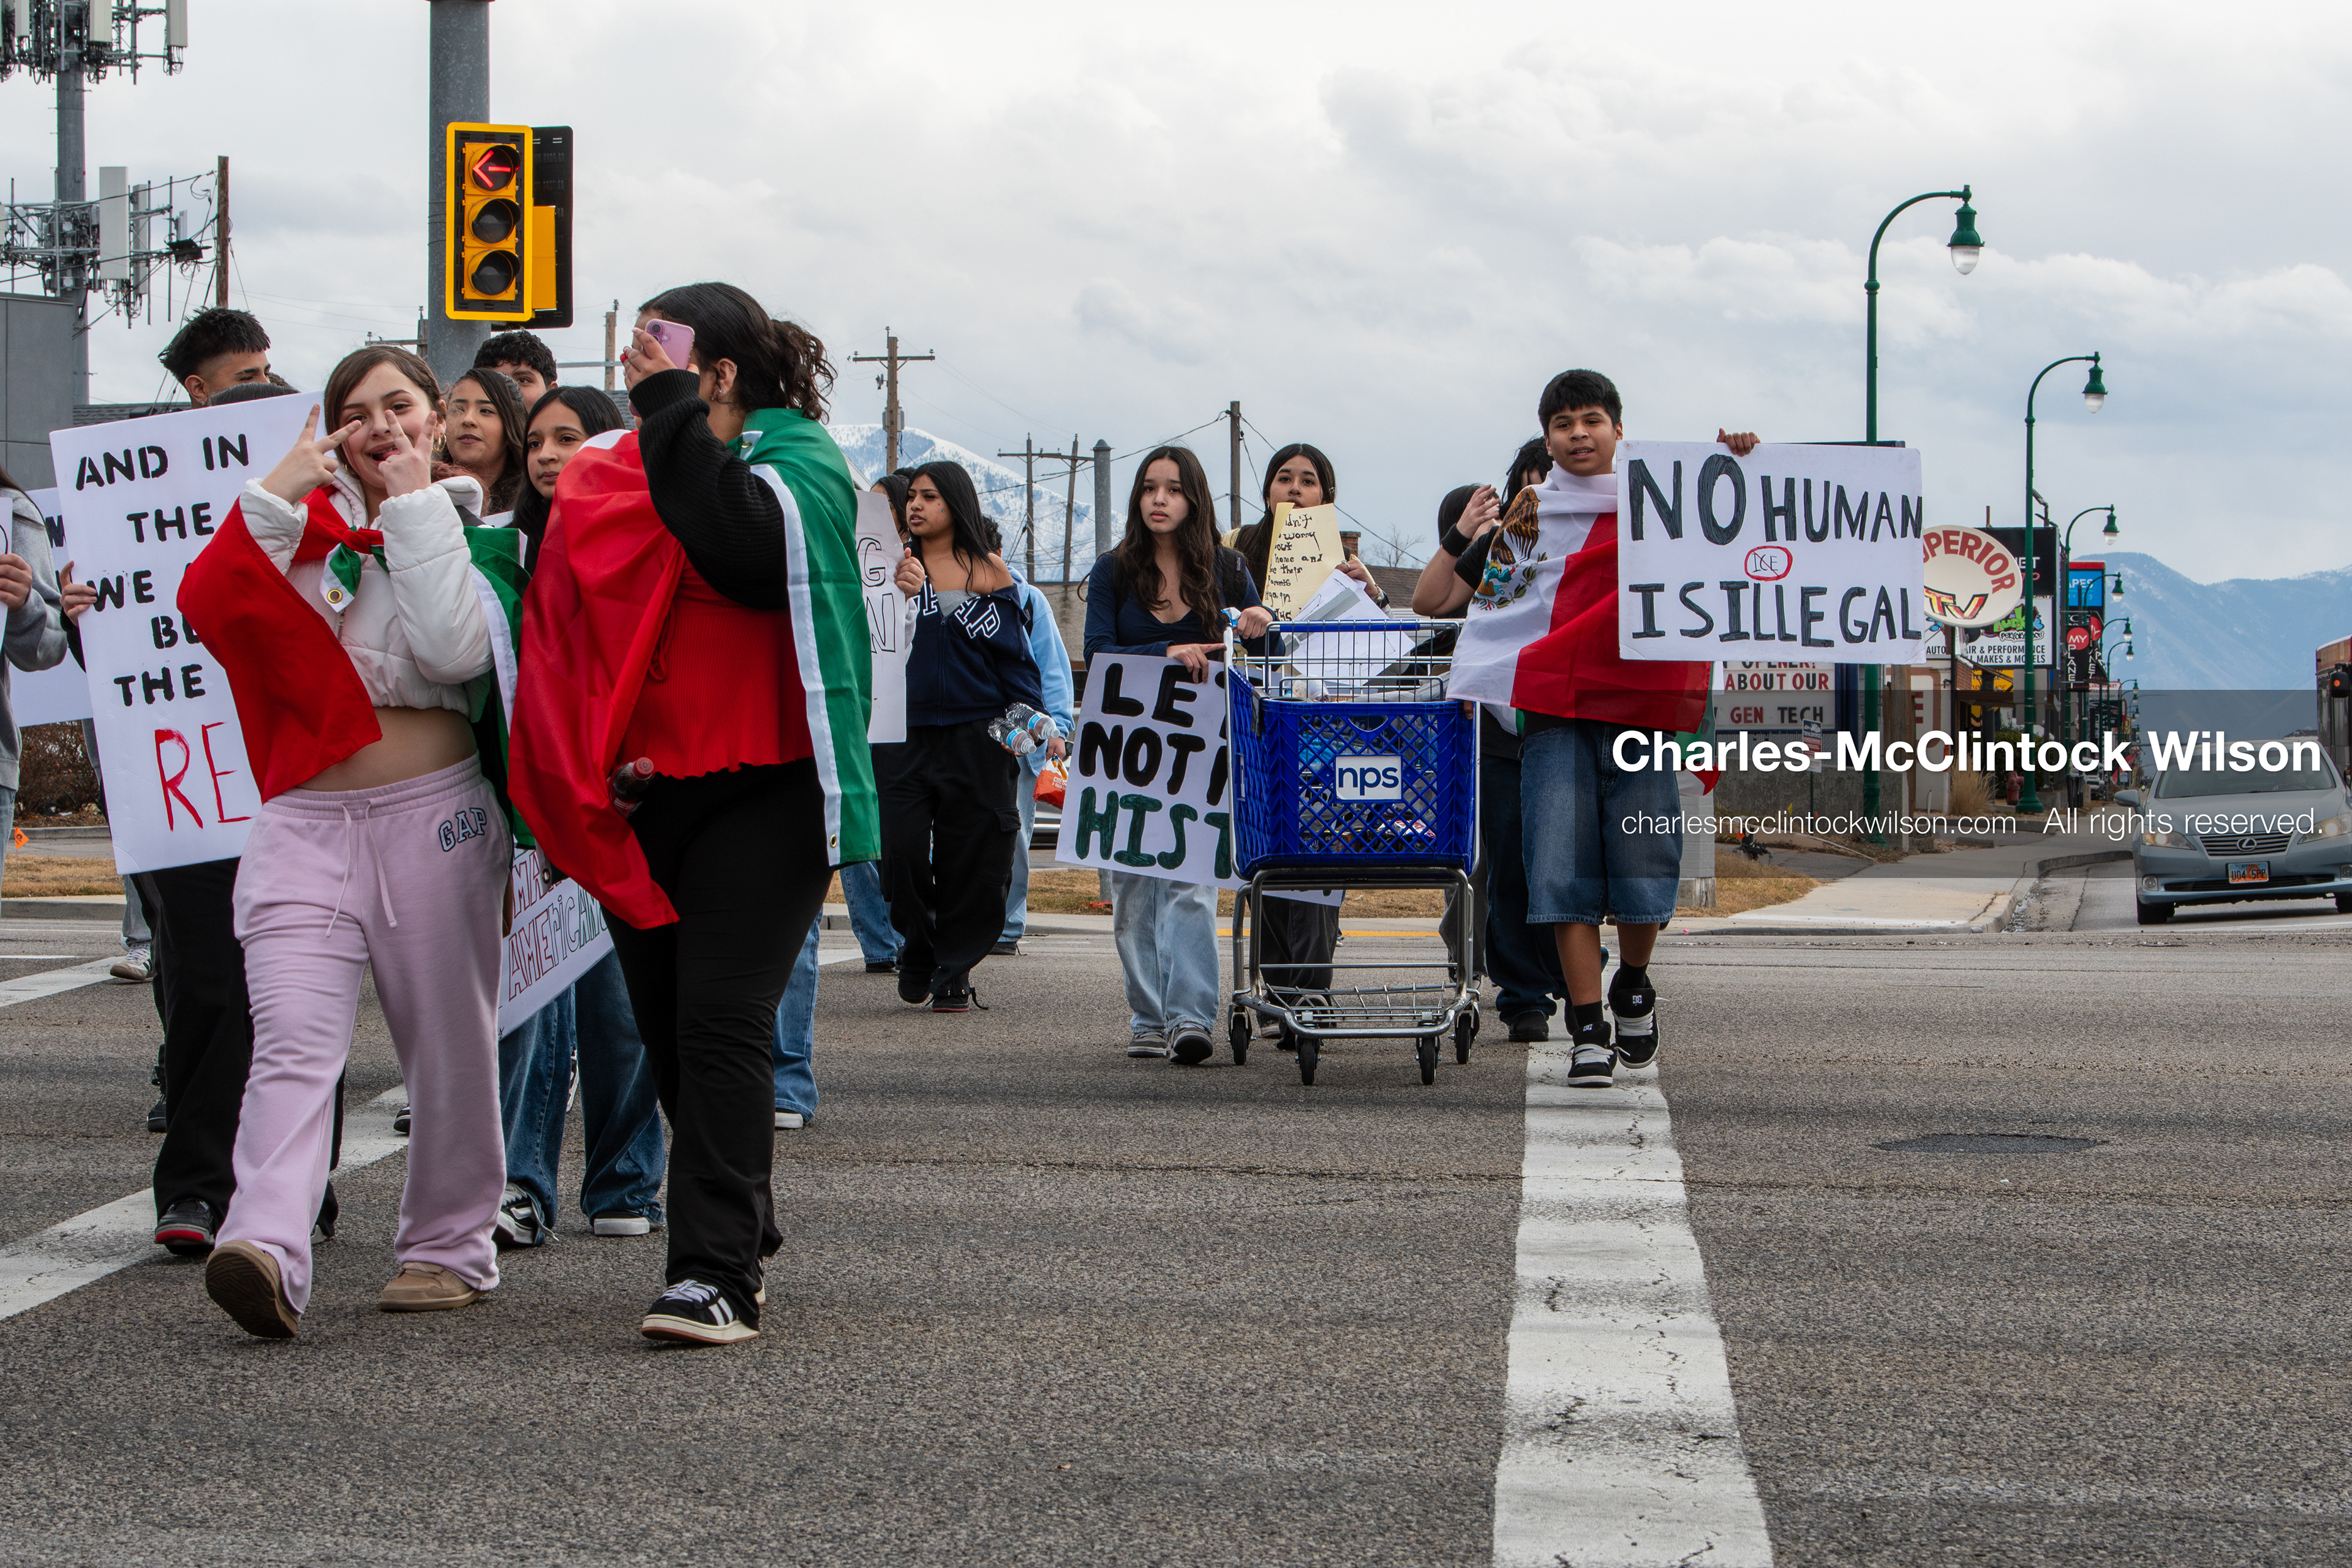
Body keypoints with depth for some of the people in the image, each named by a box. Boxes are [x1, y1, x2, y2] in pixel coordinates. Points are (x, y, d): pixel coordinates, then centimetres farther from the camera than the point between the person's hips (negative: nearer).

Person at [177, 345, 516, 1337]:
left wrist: (416, 507, -8)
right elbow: (205, 604, -5)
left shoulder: (475, 526, 9)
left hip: (434, 810, -1)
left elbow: (457, 651, -12)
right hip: (308, 818, 1)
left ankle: (451, 1246, 19)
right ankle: (266, 1251, -29)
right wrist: (273, 497, -10)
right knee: (292, 1043, -15)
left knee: (448, 1048, 6)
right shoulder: (306, 523, 13)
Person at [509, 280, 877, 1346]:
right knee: (665, 1027, 11)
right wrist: (598, 761, 7)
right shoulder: (604, 475, 15)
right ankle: (743, 1220, 30)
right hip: (642, 798, 6)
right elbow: (567, 633, 21)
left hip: (761, 789, -6)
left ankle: (718, 1275, -16)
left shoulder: (799, 460, -3)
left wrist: (668, 410, -18)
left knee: (720, 1020, -15)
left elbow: (748, 549, -24)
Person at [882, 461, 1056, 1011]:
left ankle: (953, 970, 12)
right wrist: (902, 594, -17)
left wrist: (1033, 720, 0)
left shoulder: (991, 570, 8)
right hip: (911, 732, 0)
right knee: (900, 848, -10)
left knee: (971, 855, -1)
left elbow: (1015, 652, 9)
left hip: (977, 735, 0)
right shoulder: (898, 568, 9)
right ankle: (917, 950, 14)